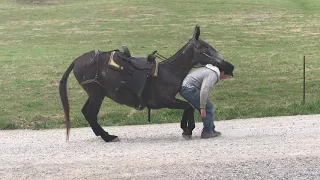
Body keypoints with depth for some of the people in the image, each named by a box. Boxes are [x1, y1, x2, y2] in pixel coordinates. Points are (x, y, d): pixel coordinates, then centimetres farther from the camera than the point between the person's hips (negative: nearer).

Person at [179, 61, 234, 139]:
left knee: (209, 107, 18)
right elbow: (204, 90, -27)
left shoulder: (209, 70, 18)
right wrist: (202, 107, -24)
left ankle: (211, 129, 23)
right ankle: (207, 132, 2)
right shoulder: (213, 75, -16)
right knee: (208, 108, -4)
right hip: (189, 89, -11)